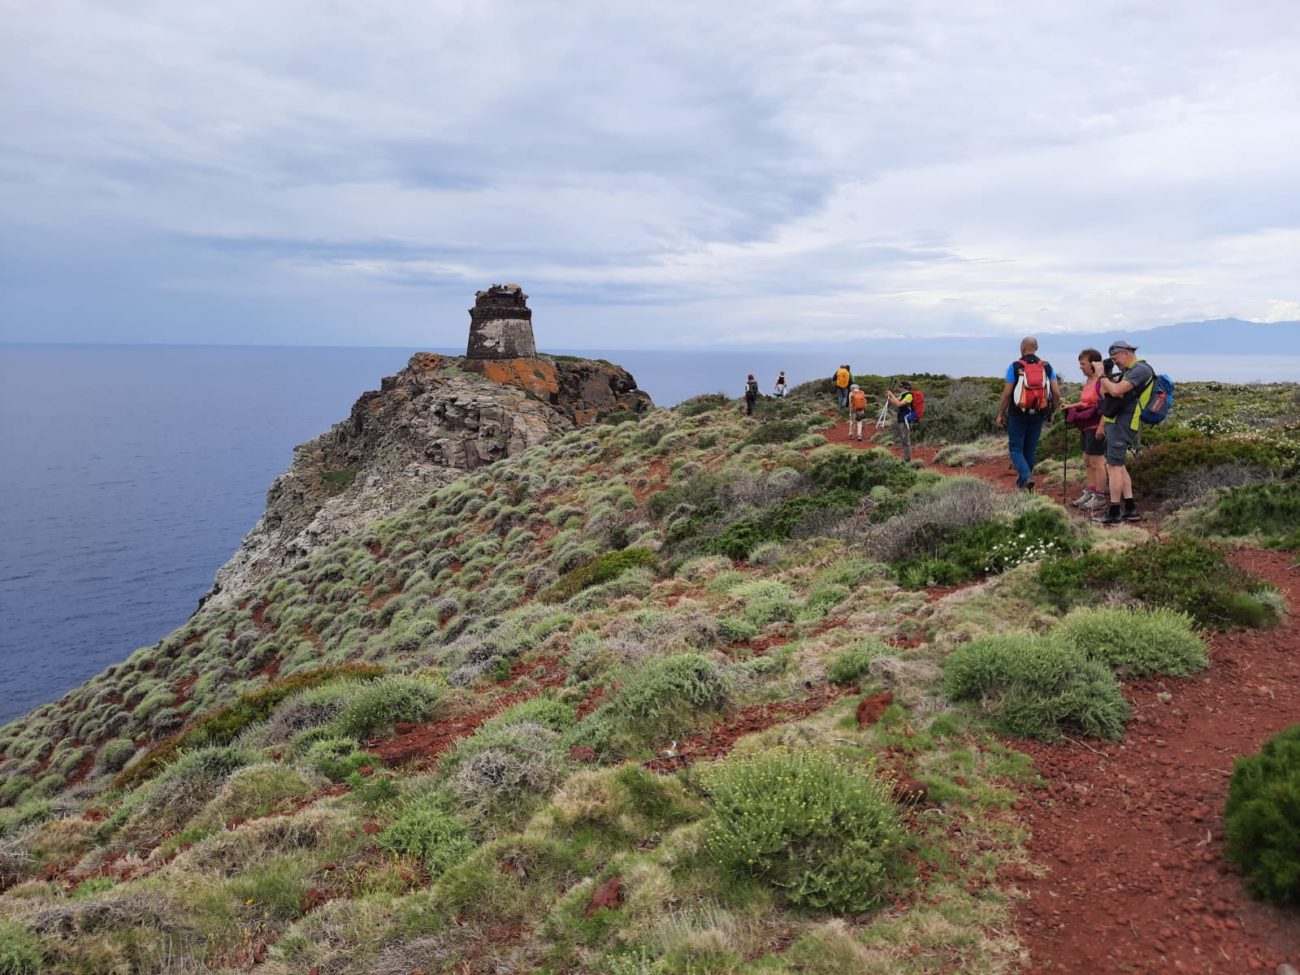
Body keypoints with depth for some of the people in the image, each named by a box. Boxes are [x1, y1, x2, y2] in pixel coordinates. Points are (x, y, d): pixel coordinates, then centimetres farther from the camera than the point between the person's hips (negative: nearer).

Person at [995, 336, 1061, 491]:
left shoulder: (1014, 367, -8)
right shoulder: (1047, 367, 2)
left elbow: (1007, 393, -10)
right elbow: (1057, 393, -2)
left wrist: (1000, 414, -2)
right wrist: (1051, 411, 13)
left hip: (1018, 414, -3)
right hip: (1038, 415, 4)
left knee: (1016, 448, 4)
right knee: (1030, 449, 14)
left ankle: (1026, 477, -17)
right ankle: (1022, 483, 21)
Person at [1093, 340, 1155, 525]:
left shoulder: (1141, 370, -12)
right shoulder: (1129, 371, 19)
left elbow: (1116, 391, -24)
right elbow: (1106, 394, 19)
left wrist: (1102, 375, -9)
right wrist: (1106, 374, 6)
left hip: (1122, 424, -10)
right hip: (1115, 422, 10)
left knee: (1114, 466, -9)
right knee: (1119, 466, 13)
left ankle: (1114, 513, -8)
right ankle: (1131, 509, 17)